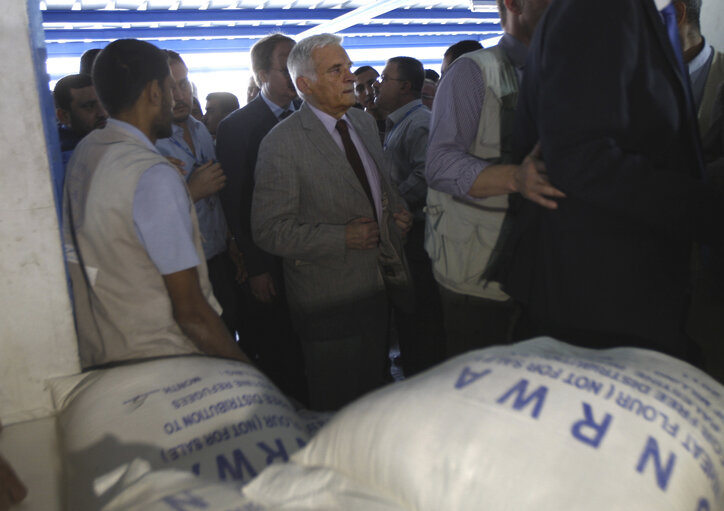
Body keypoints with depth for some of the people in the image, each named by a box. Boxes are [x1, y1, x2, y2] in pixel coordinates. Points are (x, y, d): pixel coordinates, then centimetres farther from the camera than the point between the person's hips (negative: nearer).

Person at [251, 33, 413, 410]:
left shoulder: (365, 122, 8)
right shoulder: (281, 143, -15)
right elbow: (269, 231, -16)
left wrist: (398, 210, 0)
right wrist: (342, 237, -23)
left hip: (380, 285, 7)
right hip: (330, 300, -6)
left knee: (374, 391, 20)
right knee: (336, 406, 10)